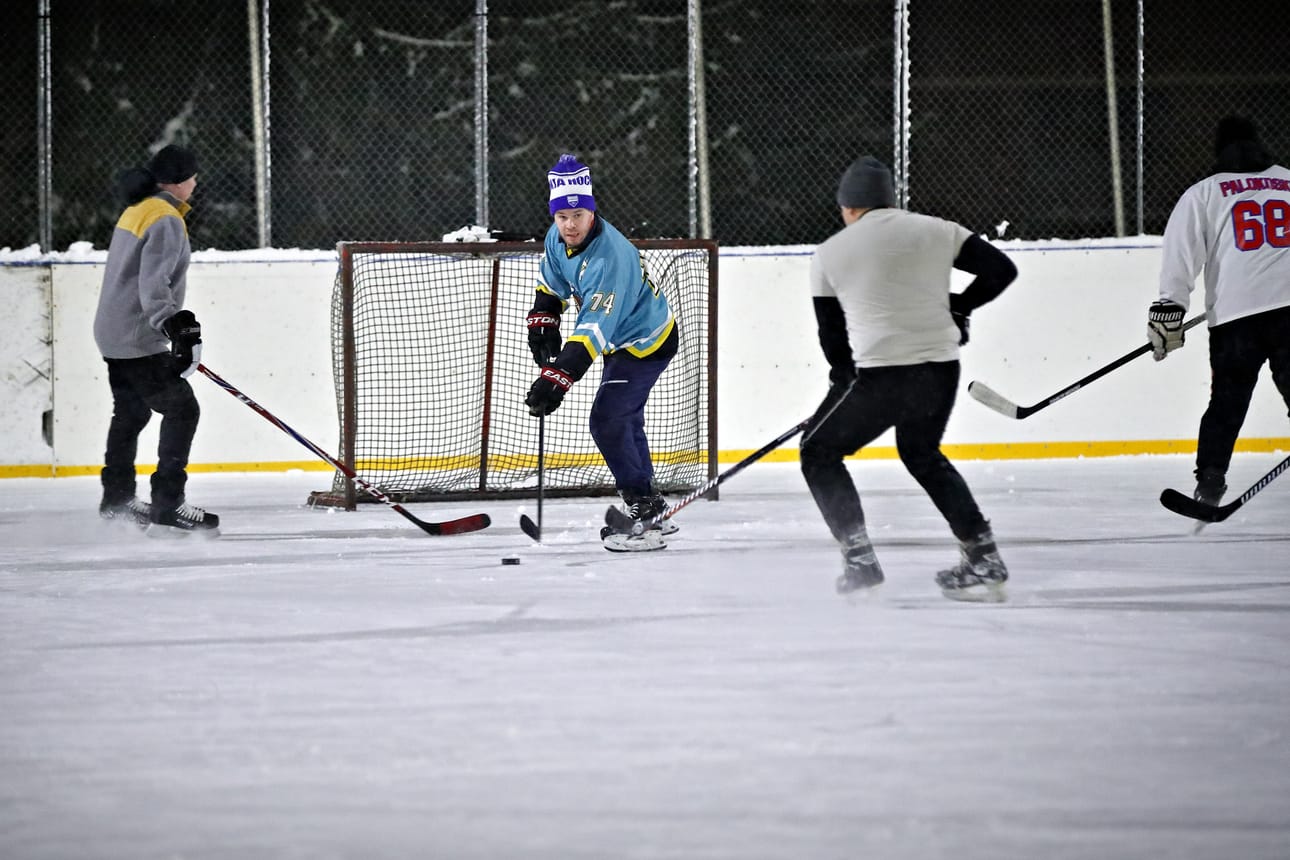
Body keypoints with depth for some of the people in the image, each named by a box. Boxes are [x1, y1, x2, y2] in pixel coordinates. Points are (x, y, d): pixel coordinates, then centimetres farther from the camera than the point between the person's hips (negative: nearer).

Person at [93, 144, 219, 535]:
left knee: (131, 412, 24)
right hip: (139, 340, -10)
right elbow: (153, 284, -28)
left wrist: (177, 322, 31)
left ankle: (117, 498, 37)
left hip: (114, 333, 10)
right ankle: (167, 509, -12)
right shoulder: (166, 220, -18)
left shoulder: (138, 210, 14)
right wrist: (173, 325, -35)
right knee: (182, 410, -9)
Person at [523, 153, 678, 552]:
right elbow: (551, 280, 15)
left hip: (647, 344, -10)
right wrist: (542, 320, 4)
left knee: (607, 421, -18)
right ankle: (649, 510, 31)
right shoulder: (559, 238, -8)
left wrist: (559, 376, -48)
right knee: (623, 422, 19)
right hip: (622, 340, 10)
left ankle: (643, 510, -12)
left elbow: (594, 327, -43)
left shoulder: (609, 258, -36)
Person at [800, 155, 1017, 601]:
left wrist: (845, 375, 27)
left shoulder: (830, 252, 4)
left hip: (880, 375, -4)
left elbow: (831, 333, 10)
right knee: (921, 453, 29)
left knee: (819, 452, 16)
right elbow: (1000, 269, 6)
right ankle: (983, 558, 22)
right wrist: (958, 307, 21)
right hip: (942, 370, 4)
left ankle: (859, 559, 3)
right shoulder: (936, 231, 8)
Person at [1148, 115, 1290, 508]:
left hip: (1235, 315, -1)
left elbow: (1181, 254, 3)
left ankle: (1209, 482, 2)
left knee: (1227, 401, 8)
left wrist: (1169, 309, 1)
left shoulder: (1203, 194, 13)